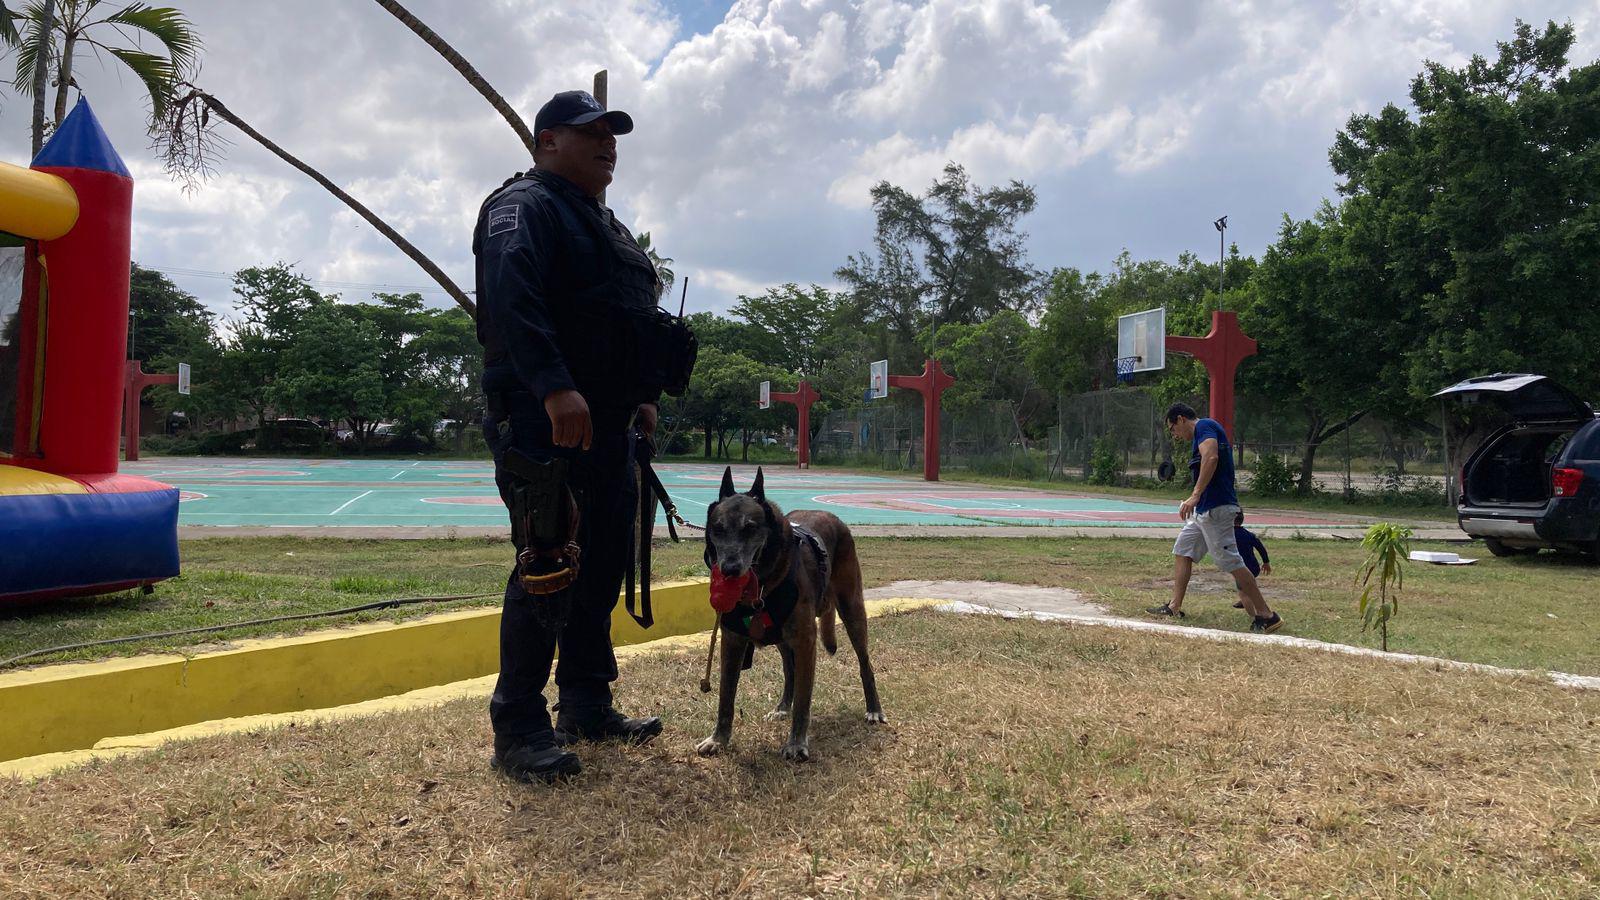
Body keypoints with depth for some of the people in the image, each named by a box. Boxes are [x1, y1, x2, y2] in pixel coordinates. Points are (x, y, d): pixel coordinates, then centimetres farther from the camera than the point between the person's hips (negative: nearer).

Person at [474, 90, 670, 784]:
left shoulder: (606, 225, 25)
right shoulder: (525, 205, -5)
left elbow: (634, 321, 31)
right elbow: (510, 298, -24)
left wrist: (643, 396, 20)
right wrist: (554, 388, -34)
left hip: (607, 428, 10)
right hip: (544, 425, -9)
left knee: (605, 567, 11)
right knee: (548, 571, -9)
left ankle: (587, 707, 23)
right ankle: (518, 731, 0)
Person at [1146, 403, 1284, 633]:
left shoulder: (1203, 426, -9)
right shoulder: (1207, 429, 22)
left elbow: (1211, 457, -26)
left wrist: (1195, 496, -31)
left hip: (1215, 507, -11)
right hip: (1204, 509, 11)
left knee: (1230, 561, -10)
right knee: (1182, 551, 15)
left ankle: (1267, 616, -5)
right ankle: (1174, 607, 18)